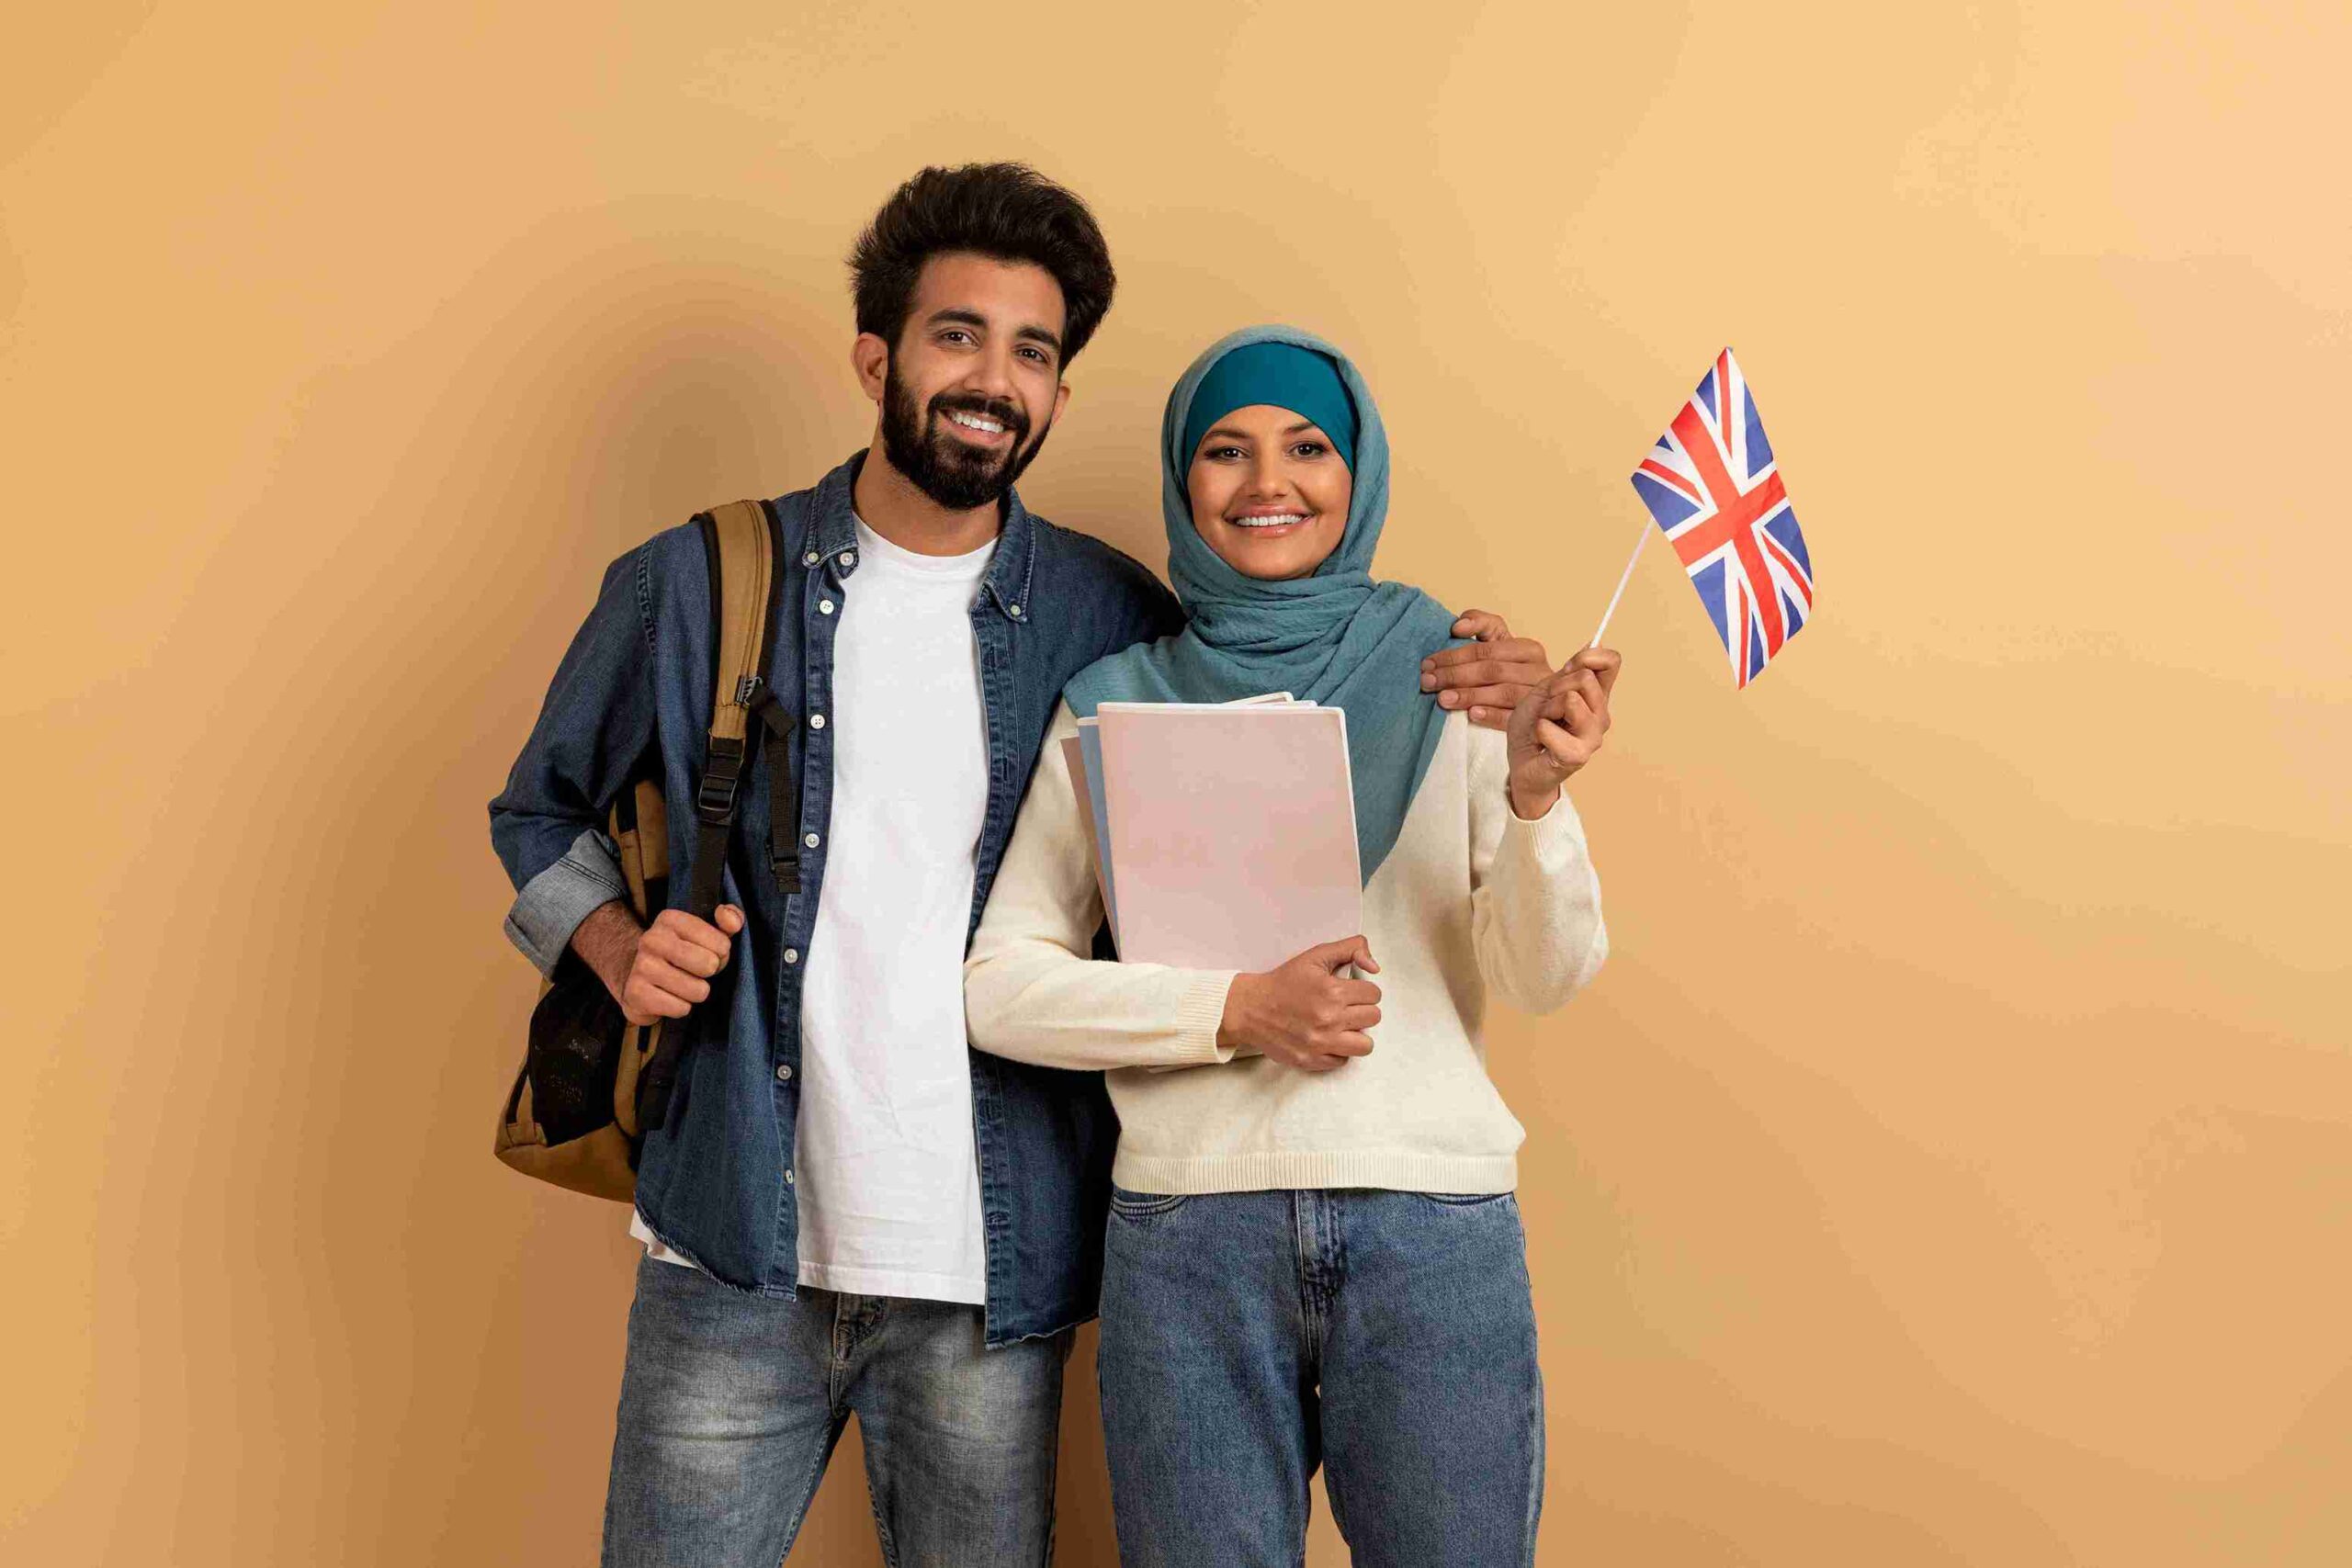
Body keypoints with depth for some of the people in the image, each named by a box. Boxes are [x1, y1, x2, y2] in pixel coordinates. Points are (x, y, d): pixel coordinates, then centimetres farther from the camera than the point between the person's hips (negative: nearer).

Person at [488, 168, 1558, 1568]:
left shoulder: (1111, 619, 2)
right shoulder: (697, 585, 2)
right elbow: (543, 810, 15)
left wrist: (1460, 699, -7)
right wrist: (619, 947, -5)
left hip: (991, 1281, 1)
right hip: (734, 1258, 0)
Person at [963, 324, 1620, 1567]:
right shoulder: (1116, 704, 5)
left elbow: (1543, 975, -3)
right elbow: (998, 985, 1)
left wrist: (1535, 790, -21)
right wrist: (1236, 1009, -12)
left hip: (1437, 1228, 0)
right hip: (1188, 1231, 0)